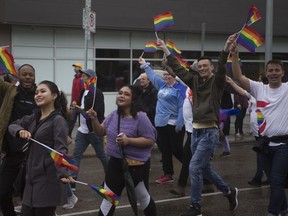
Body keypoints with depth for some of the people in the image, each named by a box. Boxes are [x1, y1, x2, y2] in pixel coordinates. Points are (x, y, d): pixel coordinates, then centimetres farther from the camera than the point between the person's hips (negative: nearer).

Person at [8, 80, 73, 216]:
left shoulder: (58, 120, -12)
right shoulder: (34, 117, 11)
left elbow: (60, 149, -21)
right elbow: (12, 125, 15)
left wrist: (63, 173, -36)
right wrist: (20, 130, -9)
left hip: (48, 178, -7)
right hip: (32, 176, 7)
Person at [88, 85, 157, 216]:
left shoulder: (140, 118, -18)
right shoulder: (113, 115, 1)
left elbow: (150, 140, -18)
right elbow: (101, 132, 6)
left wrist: (129, 140, -28)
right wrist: (95, 119, -12)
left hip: (136, 165, -5)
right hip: (115, 163, 6)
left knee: (142, 197, 17)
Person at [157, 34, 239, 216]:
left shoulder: (217, 81, -4)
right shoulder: (195, 81, 10)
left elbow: (222, 66, -21)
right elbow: (178, 69, 12)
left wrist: (227, 47, -36)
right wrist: (165, 49, 12)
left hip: (210, 132, -7)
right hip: (196, 131, 7)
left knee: (194, 167, -10)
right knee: (205, 167, 16)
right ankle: (229, 191, 35)